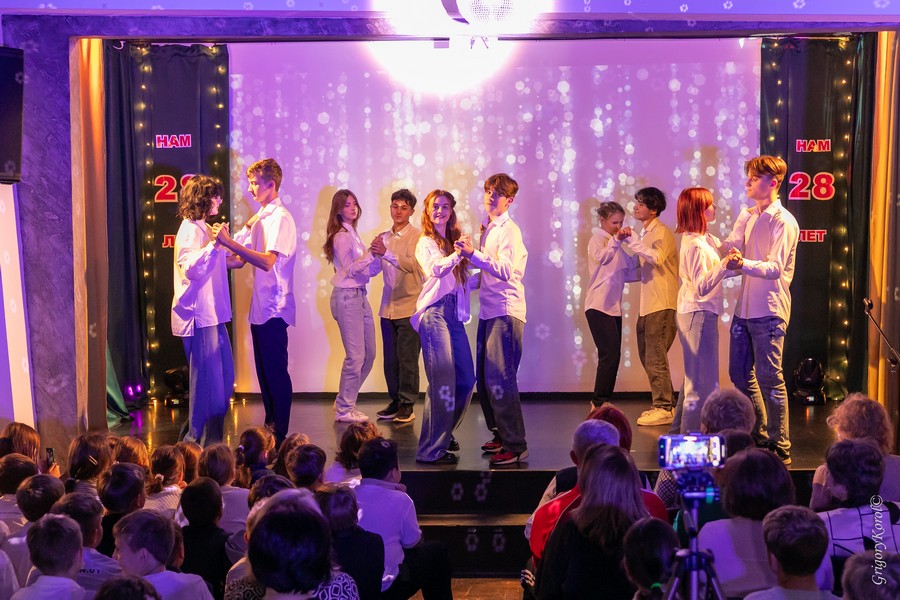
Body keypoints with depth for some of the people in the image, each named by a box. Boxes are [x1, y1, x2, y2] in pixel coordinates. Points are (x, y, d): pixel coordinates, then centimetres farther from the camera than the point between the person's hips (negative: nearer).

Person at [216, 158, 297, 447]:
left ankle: (280, 434, 4)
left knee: (276, 371, -3)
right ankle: (270, 426, 24)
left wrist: (230, 242, -27)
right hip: (259, 305, 9)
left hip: (274, 308, -9)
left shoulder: (280, 218, -14)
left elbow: (267, 261, -26)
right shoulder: (260, 217, 13)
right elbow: (246, 257, 17)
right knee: (264, 370, 14)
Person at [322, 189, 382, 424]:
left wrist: (377, 255, -1)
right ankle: (344, 410, 2)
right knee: (355, 355, -8)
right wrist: (371, 253, -23)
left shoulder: (352, 234, 17)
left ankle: (345, 402, 21)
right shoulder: (341, 236, -9)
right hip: (347, 296, -9)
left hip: (359, 295, 9)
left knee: (369, 353, 11)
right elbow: (350, 268, -16)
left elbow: (368, 269, 16)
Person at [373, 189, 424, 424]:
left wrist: (386, 253, -28)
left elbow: (412, 264, -19)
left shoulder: (416, 237, -4)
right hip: (388, 306, 6)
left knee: (407, 358, -5)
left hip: (409, 305, -6)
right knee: (390, 358, 8)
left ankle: (407, 405, 0)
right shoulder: (383, 238, 14)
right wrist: (374, 255, -8)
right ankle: (395, 401, 17)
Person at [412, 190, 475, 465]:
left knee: (466, 379, 8)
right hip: (435, 312, -7)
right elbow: (435, 269, -21)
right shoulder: (425, 243, 0)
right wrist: (456, 256, -37)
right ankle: (431, 449, -9)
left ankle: (444, 432, 28)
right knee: (443, 381, -13)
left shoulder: (453, 241, 21)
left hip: (454, 313, 7)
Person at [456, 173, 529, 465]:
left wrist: (473, 254, -30)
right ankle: (500, 435, 26)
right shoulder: (488, 229, 17)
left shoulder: (509, 230, -10)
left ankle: (515, 446, -8)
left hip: (505, 312, -9)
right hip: (488, 311, 9)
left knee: (499, 379, -12)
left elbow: (505, 270, -23)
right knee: (484, 378, 13)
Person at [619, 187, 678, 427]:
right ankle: (664, 405, 21)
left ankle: (664, 409, -2)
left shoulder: (661, 232, -10)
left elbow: (656, 257, -29)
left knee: (655, 358, -8)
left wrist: (632, 240, -24)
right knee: (648, 357, 13)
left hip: (661, 305, -9)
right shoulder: (646, 232, 17)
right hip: (647, 305, 9)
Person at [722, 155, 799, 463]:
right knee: (739, 373, 14)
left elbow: (775, 268, -21)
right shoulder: (747, 216, 13)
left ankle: (780, 447, 4)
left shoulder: (783, 221, -11)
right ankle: (759, 434, 30)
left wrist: (744, 264, -37)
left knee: (770, 379, -5)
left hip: (768, 310, -8)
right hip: (744, 307, 8)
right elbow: (732, 247, 4)